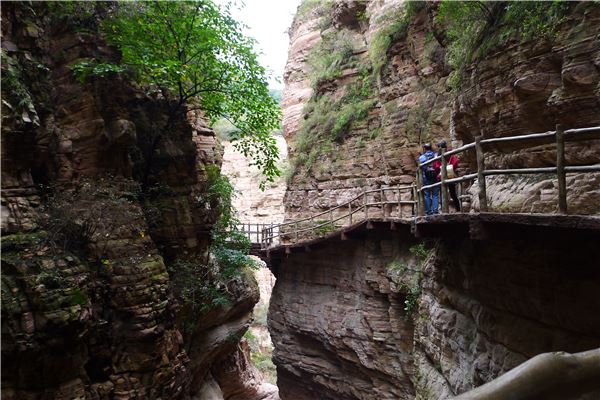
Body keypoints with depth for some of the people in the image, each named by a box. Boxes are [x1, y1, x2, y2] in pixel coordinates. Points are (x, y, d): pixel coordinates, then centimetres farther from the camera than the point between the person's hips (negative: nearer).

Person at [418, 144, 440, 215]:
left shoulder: (421, 157, 2)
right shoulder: (436, 155, 6)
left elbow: (420, 168, 0)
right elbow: (439, 166, 3)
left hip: (426, 178, -1)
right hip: (435, 178, 1)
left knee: (427, 195, 4)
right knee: (435, 195, 4)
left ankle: (428, 212, 3)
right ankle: (435, 211, -6)